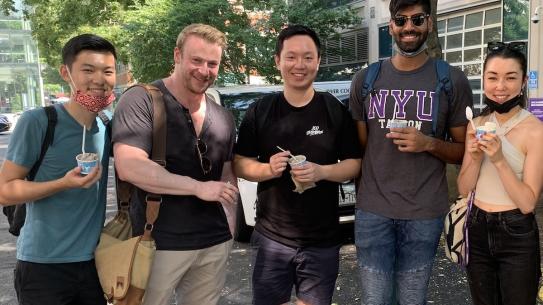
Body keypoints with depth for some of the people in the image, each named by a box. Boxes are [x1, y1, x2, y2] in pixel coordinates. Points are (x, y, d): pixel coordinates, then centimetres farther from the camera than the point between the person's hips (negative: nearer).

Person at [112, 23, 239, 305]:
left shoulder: (223, 118, 9)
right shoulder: (141, 100, -11)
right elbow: (129, 167, -23)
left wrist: (231, 228, 10)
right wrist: (198, 187, -22)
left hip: (214, 242, 6)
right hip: (157, 242, -5)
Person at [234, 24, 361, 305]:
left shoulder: (336, 111, -2)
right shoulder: (259, 111, 0)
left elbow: (355, 164, 0)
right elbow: (239, 164, 3)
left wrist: (321, 172, -19)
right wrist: (267, 168, -18)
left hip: (322, 242, 0)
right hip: (271, 237, 1)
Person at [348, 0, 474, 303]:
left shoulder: (453, 81, 0)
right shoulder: (366, 80, 5)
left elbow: (465, 151, 4)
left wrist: (429, 144, -15)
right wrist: (361, 193, 7)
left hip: (425, 214, -1)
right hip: (372, 210, 1)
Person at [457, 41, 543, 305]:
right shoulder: (476, 125, 1)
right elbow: (464, 189, 1)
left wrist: (499, 161, -27)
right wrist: (476, 159, -16)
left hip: (517, 236, -4)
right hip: (477, 230, 4)